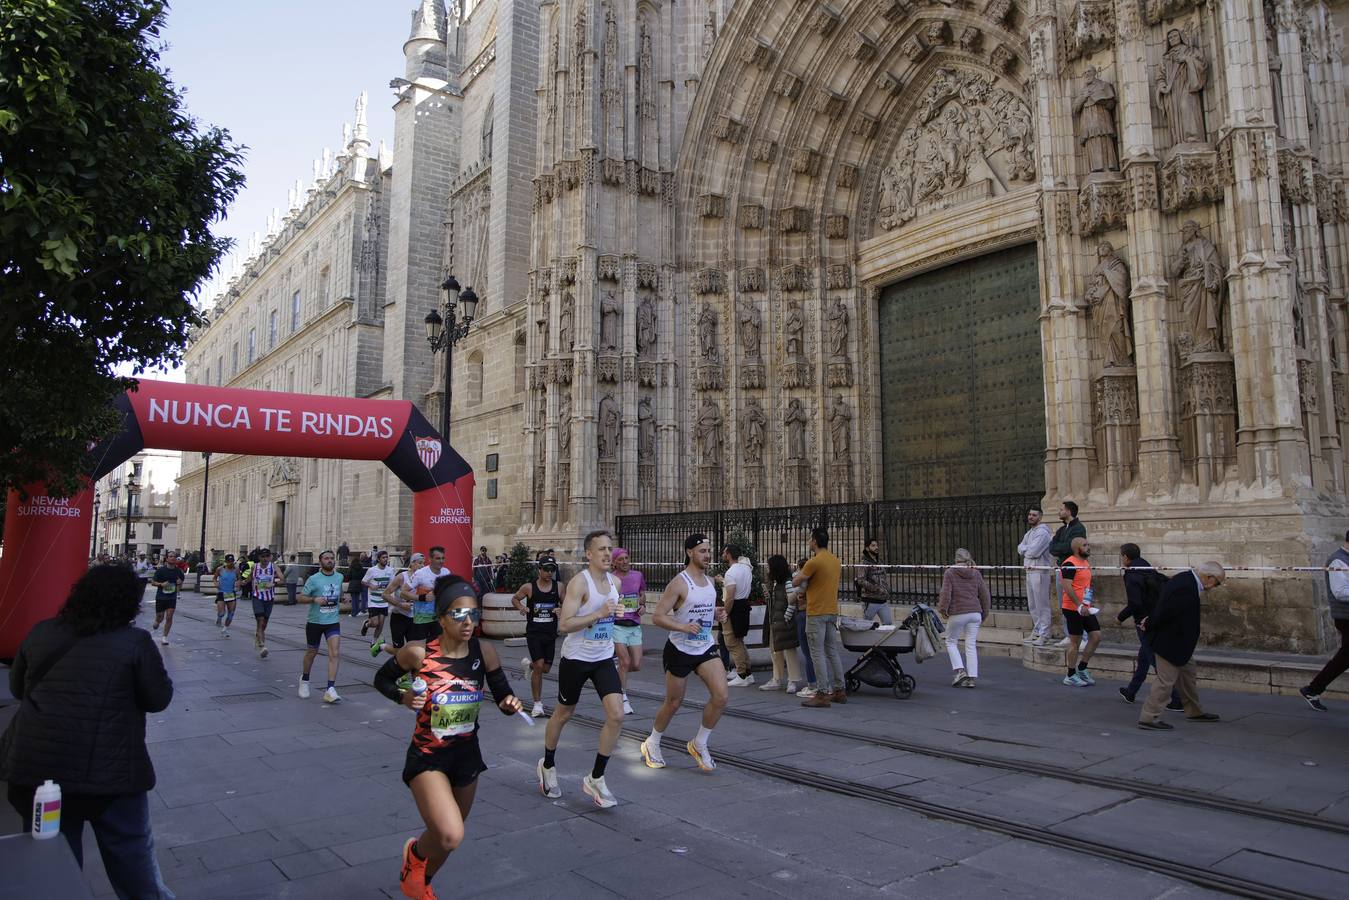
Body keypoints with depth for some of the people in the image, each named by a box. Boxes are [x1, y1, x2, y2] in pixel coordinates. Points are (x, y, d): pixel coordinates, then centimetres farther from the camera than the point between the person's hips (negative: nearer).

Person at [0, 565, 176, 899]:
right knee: (132, 858, 13)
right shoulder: (135, 641, -9)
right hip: (105, 770, -4)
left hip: (32, 764, 4)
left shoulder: (40, 633, 5)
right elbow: (159, 698, -3)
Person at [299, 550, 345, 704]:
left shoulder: (339, 577, 4)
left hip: (333, 622, 2)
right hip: (315, 622, -2)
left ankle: (330, 690, -14)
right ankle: (304, 680, 43)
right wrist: (314, 599, -25)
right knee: (312, 652, 14)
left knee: (335, 653, -13)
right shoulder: (313, 579, -9)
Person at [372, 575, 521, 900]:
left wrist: (511, 704, -24)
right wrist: (403, 697, -20)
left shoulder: (484, 652, -11)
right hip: (427, 757, -4)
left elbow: (503, 697, -1)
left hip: (467, 754, 4)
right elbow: (381, 679, -1)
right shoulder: (418, 653, -18)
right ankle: (415, 853, 12)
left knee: (447, 837, 21)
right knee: (450, 835, -24)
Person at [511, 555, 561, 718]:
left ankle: (529, 664, 46)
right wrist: (521, 607, -11)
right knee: (539, 666, -12)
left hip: (550, 633, 3)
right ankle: (537, 704, 1)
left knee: (545, 668, 10)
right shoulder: (529, 587, -5)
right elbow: (514, 598, 9)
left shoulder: (558, 587, -1)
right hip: (534, 632, -3)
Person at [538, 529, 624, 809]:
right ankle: (548, 765, 40)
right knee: (563, 714, 13)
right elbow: (564, 625, -25)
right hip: (576, 658, -5)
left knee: (616, 715, -9)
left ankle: (595, 779, 5)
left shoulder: (615, 582, 4)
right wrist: (599, 614, -31)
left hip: (604, 659, 5)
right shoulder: (579, 582, -18)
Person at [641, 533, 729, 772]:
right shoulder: (679, 583, -16)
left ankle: (699, 745, 10)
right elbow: (657, 617, -18)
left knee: (721, 696, -11)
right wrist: (684, 627, -30)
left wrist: (717, 614, 1)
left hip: (706, 648, 6)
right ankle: (652, 743, 35)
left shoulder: (710, 582, 7)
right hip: (680, 650, -6)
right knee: (674, 702, 8)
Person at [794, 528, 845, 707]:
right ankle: (839, 691, 19)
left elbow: (796, 581, -8)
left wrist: (798, 575, 13)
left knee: (817, 654, -4)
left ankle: (822, 694, -3)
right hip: (833, 612, 8)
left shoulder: (814, 562, -16)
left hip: (816, 613, -8)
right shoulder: (836, 561, 10)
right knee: (833, 652, 14)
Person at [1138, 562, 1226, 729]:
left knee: (1189, 674, 22)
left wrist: (1150, 623, 11)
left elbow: (1163, 606, 11)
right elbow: (1165, 611, -26)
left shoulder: (1186, 579, 4)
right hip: (1170, 642, -10)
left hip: (1178, 641, 10)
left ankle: (1194, 711, 37)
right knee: (1166, 681, -2)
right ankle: (1148, 718, 6)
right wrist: (1150, 625, -10)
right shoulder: (1187, 589, -29)